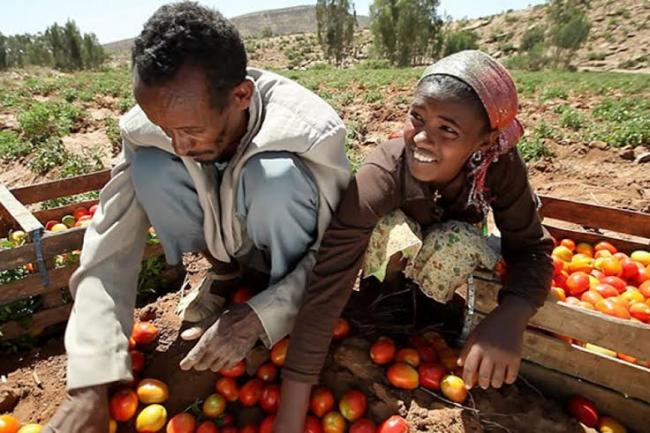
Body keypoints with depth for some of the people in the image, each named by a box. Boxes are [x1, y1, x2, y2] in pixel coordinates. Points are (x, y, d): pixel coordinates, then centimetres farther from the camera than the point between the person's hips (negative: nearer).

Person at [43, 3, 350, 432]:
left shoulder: (311, 130, -33)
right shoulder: (147, 130, -24)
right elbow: (109, 247, -23)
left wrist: (258, 316, -34)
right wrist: (90, 388, -28)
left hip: (285, 244, -2)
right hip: (221, 235, 3)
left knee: (273, 174, -36)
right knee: (149, 166, -25)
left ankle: (294, 307, -10)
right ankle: (224, 272, -1)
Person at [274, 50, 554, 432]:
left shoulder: (501, 164, -31)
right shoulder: (380, 177, -40)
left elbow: (532, 247, -21)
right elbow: (325, 294, -43)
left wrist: (509, 318, -44)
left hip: (449, 247, 2)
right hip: (394, 245, -2)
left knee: (457, 244, -32)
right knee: (391, 230, -35)